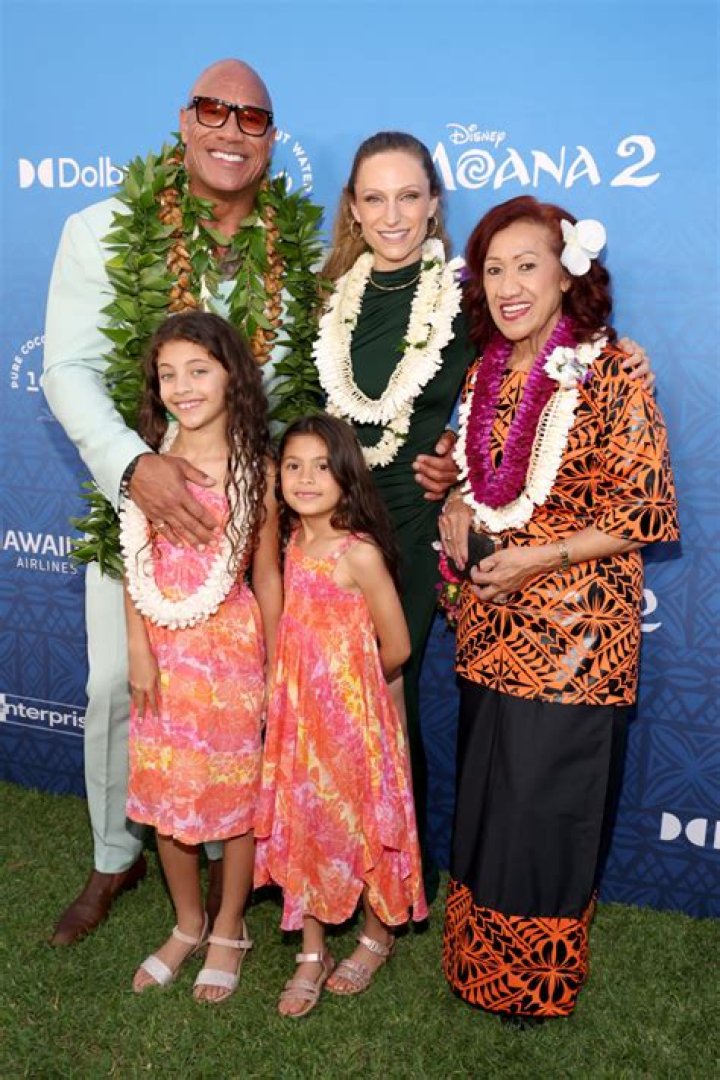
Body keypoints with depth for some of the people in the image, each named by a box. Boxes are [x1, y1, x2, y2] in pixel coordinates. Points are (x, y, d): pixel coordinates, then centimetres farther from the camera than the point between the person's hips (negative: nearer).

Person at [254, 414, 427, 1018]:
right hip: (295, 713, 6)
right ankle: (312, 954, 32)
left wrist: (347, 685, 3)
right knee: (300, 827, 14)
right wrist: (307, 683, 3)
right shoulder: (288, 547, 2)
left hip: (354, 716, -6)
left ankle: (377, 938, 36)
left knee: (361, 825, 11)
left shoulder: (360, 553, -17)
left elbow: (395, 648, -11)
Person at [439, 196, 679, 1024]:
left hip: (571, 628, -6)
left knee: (546, 804, 6)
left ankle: (538, 983, 30)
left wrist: (537, 558, -18)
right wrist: (460, 505, 0)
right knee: (485, 794, 17)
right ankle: (480, 960, 39)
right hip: (491, 626, 6)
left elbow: (647, 513, -13)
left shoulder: (609, 373, -13)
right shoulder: (487, 370, 6)